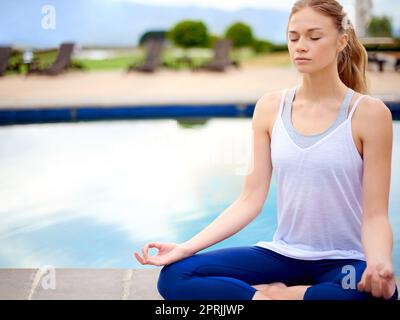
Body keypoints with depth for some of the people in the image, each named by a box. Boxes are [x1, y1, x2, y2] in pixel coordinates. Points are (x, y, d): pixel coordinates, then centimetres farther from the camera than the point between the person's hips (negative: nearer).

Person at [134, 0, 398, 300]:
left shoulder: (369, 113, -9)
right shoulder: (270, 107, 1)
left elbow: (375, 215, -9)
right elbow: (250, 200, -2)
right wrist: (184, 248, -12)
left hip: (345, 261, -2)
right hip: (283, 253, 2)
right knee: (175, 277, -16)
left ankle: (267, 292, -14)